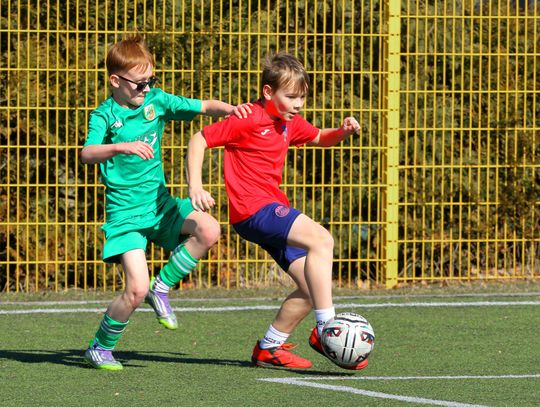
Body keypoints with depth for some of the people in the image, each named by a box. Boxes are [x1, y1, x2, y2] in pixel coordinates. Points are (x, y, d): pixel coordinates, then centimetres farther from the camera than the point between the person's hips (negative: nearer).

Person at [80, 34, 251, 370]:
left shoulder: (157, 101, 3)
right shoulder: (105, 115, -8)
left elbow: (203, 106, 7)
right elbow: (88, 153, -26)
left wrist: (231, 109, -13)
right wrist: (122, 146, -43)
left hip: (160, 204, 5)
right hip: (126, 213, -5)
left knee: (209, 231, -22)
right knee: (137, 289, -16)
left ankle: (162, 288, -1)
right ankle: (100, 347, 8)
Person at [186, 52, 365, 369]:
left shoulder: (290, 123, 16)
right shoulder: (248, 120, -9)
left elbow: (319, 138, 35)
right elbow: (200, 139, -8)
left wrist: (343, 132, 13)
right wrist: (195, 187, -18)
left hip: (274, 209, 9)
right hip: (252, 209, -9)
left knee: (313, 287, 2)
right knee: (321, 240, -27)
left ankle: (269, 347, 14)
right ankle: (326, 329, -28)